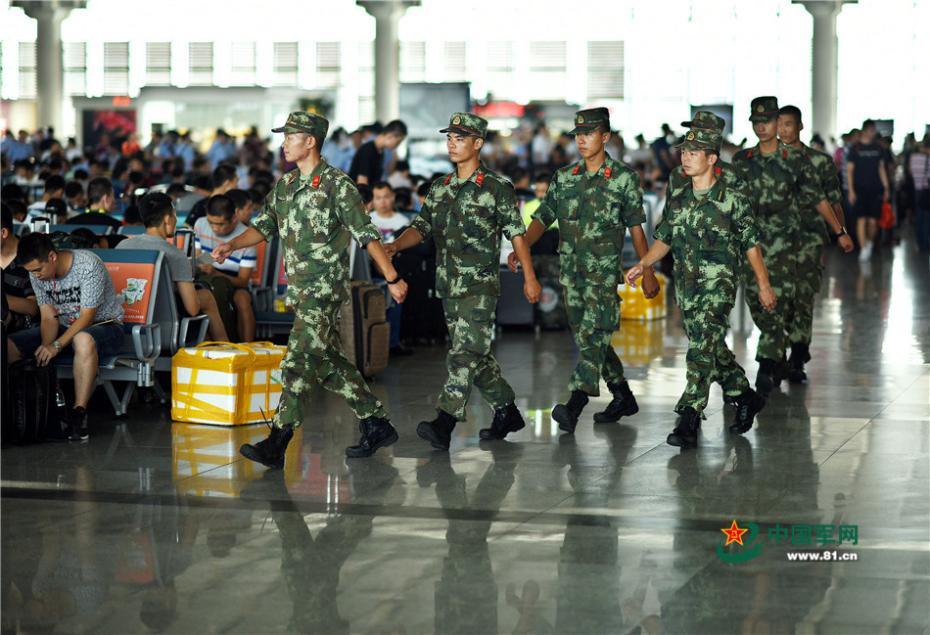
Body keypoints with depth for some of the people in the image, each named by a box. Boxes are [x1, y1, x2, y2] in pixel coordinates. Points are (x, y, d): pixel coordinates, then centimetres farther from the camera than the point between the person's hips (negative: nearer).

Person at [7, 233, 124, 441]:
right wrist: (46, 348, -23)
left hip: (103, 325, -6)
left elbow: (87, 316, -23)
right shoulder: (37, 273, -4)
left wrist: (57, 346, -31)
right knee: (8, 345, -14)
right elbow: (48, 317, -3)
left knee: (83, 339, -43)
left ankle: (79, 414, -39)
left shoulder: (88, 265, -23)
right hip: (65, 327, 6)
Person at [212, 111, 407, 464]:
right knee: (329, 363, 13)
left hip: (325, 289, -8)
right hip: (300, 289, 8)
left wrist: (392, 279, -10)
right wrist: (231, 246, -2)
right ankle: (376, 425, 23)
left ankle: (277, 443, -12)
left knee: (299, 364, -11)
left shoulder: (337, 185, -10)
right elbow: (264, 226, 16)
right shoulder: (285, 185, 13)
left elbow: (367, 235, -11)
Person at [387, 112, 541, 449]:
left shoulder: (497, 188, -5)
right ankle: (507, 412, 28)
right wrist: (395, 246, -7)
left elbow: (516, 234, -4)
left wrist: (529, 277, -6)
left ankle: (444, 424, -21)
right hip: (449, 285, 7)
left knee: (465, 353, -13)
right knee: (475, 354, 13)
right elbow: (422, 227, 11)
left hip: (480, 285, -7)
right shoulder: (440, 188, 13)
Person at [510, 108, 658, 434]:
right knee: (586, 337, 11)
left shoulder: (624, 178, -1)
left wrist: (647, 272, -1)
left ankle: (574, 406, -25)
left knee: (592, 336, -15)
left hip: (604, 270, -6)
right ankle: (623, 397, 26)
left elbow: (635, 227, 1)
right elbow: (542, 218, 10)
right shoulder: (564, 178, 10)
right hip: (571, 270, 6)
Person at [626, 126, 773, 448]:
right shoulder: (677, 202, 10)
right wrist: (642, 264, 1)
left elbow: (751, 244, 0)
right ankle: (746, 398, 35)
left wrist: (764, 285, 2)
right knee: (712, 349, 15)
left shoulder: (732, 200, -5)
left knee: (702, 350, -16)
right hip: (687, 286, 6)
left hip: (719, 283, -6)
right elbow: (663, 240, 17)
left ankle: (689, 421, -19)